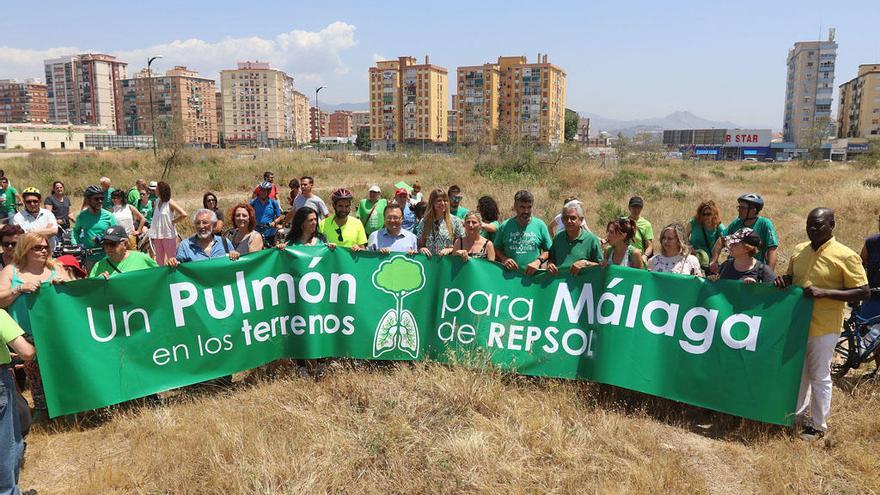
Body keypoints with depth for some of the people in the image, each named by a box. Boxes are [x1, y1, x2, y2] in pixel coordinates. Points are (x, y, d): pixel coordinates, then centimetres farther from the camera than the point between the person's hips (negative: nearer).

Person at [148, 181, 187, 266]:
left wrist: (173, 222, -11)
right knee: (159, 259, 13)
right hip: (157, 235, 6)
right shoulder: (157, 201, 7)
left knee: (171, 259, 3)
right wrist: (152, 234, 9)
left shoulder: (169, 202, -11)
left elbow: (184, 214, -20)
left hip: (169, 235, -6)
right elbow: (155, 218, 14)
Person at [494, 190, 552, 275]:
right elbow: (497, 249, 13)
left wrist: (538, 261, -9)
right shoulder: (504, 226, 6)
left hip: (533, 274, 0)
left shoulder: (540, 225, 5)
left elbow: (548, 251, 8)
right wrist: (504, 259, -6)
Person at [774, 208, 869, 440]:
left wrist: (824, 292, -23)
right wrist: (783, 280, -4)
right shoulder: (799, 251, 5)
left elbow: (864, 292, -13)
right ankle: (798, 415, 34)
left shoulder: (845, 256, -12)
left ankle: (818, 426, 20)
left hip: (823, 328, -5)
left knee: (819, 377, 6)